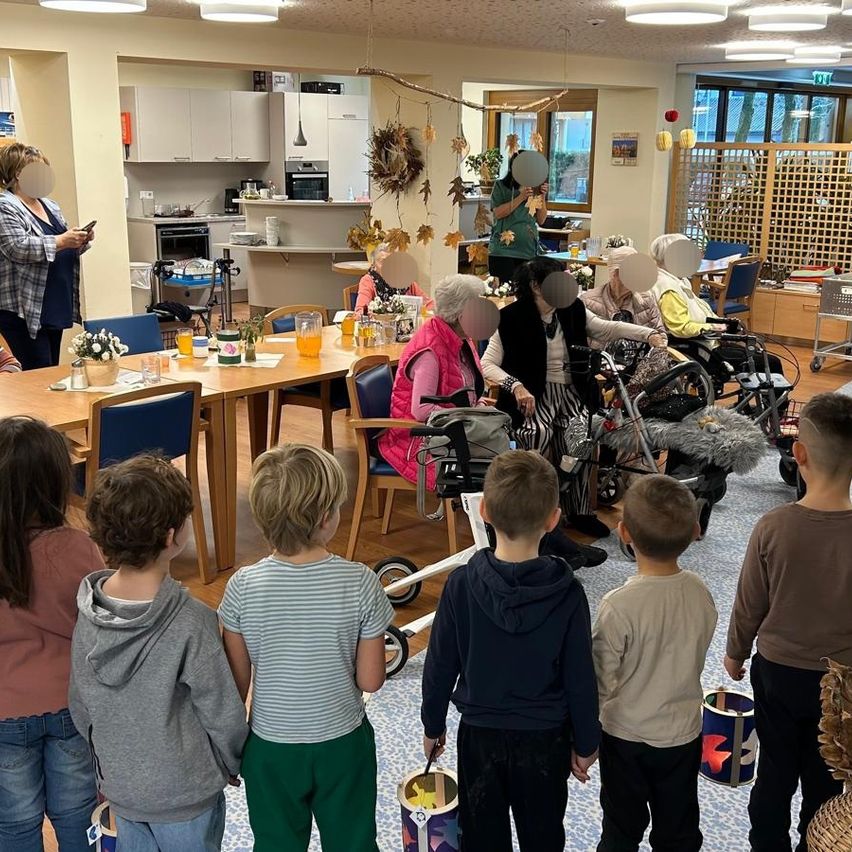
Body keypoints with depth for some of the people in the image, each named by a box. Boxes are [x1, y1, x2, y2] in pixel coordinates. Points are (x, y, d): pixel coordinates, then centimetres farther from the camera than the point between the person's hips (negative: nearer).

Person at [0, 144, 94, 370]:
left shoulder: (50, 206, 17)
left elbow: (62, 251, 22)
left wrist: (79, 242, 1)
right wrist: (60, 241, -23)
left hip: (56, 308, 8)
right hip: (25, 311, -8)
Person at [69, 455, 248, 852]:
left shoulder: (89, 608, -13)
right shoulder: (190, 621, -29)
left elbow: (80, 704, 0)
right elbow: (224, 715, -19)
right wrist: (233, 767, 1)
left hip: (119, 786, 5)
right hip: (183, 794, -5)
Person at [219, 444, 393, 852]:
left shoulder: (243, 587, -19)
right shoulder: (360, 583, -21)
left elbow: (236, 681, -8)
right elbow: (370, 680, -13)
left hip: (271, 747, 0)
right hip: (343, 742, 0)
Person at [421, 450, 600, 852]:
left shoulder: (461, 585, -18)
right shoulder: (567, 593, -19)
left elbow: (440, 665, -9)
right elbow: (580, 678, -11)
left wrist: (432, 725, 7)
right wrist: (585, 744, 3)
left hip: (479, 733, 0)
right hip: (545, 738, 0)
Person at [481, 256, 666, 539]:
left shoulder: (572, 310, 7)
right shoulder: (512, 318, -6)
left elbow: (607, 328, 14)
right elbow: (487, 363, -10)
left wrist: (648, 334, -1)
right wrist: (517, 386, -26)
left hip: (571, 392, 3)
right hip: (533, 396, -3)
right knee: (539, 434, -34)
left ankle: (579, 511, -8)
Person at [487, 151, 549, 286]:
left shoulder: (535, 189, 13)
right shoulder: (501, 186, 6)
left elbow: (541, 220, 10)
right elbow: (497, 213, -8)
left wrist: (542, 197, -4)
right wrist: (521, 197, -12)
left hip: (528, 251, 3)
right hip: (503, 250, -3)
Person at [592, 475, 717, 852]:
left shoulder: (618, 606, -28)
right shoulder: (701, 593, -13)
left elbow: (602, 683, -19)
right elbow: (696, 659, 1)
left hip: (627, 735, -4)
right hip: (684, 732, 4)